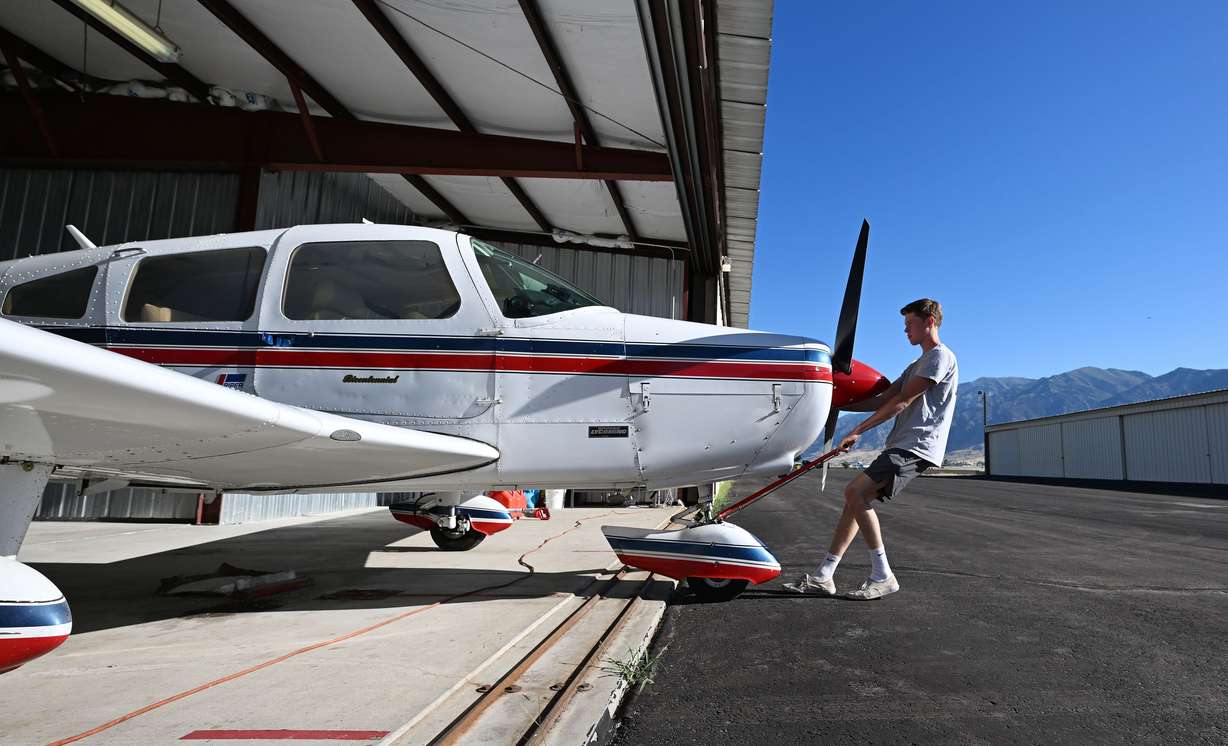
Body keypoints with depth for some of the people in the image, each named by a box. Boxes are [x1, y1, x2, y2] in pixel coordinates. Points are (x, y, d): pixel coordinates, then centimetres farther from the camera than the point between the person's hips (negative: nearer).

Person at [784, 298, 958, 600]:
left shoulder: (941, 356, -4)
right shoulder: (916, 366, 28)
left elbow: (901, 402, -11)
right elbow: (882, 399, 23)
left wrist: (858, 431, -12)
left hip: (917, 447, -9)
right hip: (900, 446, 10)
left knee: (855, 492, -22)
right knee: (856, 499, 2)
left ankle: (882, 576, -13)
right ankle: (823, 578, 3)